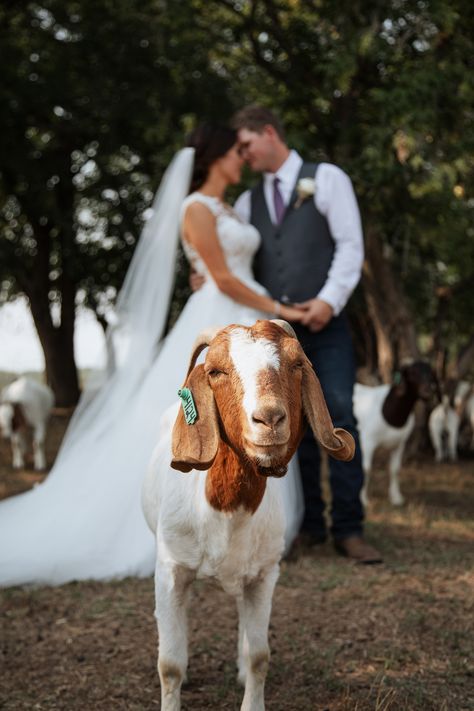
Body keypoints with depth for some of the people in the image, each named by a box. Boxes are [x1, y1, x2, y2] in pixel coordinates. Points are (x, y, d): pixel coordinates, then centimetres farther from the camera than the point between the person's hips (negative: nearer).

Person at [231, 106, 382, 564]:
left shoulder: (326, 179, 3)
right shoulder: (248, 202, 17)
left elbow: (350, 245, -5)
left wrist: (330, 300, -17)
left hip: (325, 324, -4)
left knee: (339, 420, -9)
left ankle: (348, 529, -4)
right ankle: (309, 524, 14)